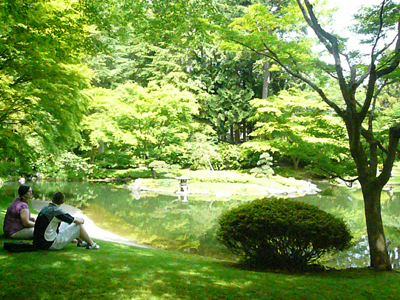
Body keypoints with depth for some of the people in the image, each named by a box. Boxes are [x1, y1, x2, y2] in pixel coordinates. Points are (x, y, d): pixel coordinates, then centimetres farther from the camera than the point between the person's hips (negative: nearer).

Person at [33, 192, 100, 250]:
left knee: (66, 224, 23)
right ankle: (92, 244, 15)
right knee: (79, 225, -3)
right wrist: (82, 220, 14)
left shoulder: (44, 208, 6)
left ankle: (81, 241, 36)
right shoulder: (56, 211, -20)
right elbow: (76, 221, -9)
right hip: (50, 245, -9)